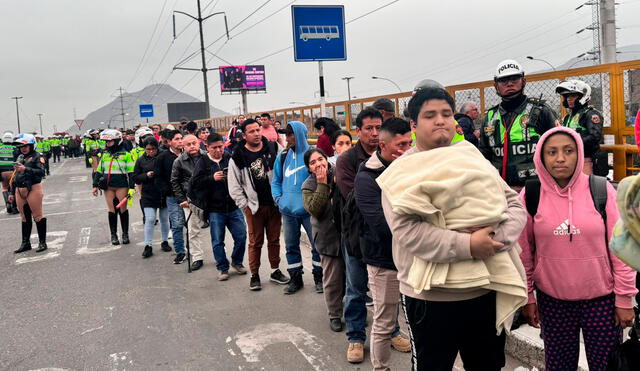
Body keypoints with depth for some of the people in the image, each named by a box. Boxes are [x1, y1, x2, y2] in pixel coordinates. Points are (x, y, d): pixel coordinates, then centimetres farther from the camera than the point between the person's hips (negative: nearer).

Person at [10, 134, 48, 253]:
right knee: (25, 218, 14)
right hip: (20, 191, 7)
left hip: (33, 189, -7)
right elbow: (15, 176, 21)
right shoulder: (19, 158, 16)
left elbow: (41, 172, -18)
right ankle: (25, 243, 23)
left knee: (38, 216, -2)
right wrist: (12, 193, 21)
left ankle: (42, 242, 5)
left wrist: (26, 169, -26)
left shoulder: (37, 157, -5)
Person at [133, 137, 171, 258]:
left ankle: (165, 241, 27)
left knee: (164, 219, 11)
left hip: (164, 194, 0)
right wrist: (146, 175, -13)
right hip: (148, 195, 0)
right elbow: (135, 178, 4)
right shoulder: (141, 160, 2)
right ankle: (148, 245, 4)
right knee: (149, 219, -4)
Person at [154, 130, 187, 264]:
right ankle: (180, 252, 8)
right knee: (177, 225, -2)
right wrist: (167, 191, -8)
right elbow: (157, 177, 1)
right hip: (173, 197, -2)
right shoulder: (163, 157, -1)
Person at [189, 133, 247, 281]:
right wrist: (212, 178, -19)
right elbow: (195, 182, -6)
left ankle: (237, 262, 27)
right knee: (218, 241, 6)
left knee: (241, 236, 5)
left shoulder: (230, 158, 4)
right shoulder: (203, 162, 0)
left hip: (233, 206, 2)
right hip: (215, 209, -1)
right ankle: (222, 268, 21)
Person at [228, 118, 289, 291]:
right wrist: (244, 205, -5)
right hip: (254, 206, -2)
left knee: (274, 239, 12)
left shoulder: (273, 148, 1)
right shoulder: (238, 157, -5)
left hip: (274, 203, 2)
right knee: (255, 242, 4)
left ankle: (275, 271, 26)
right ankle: (254, 275, 17)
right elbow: (234, 186, -1)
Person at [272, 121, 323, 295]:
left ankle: (319, 277, 21)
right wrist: (278, 198, 0)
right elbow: (276, 181, 14)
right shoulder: (283, 156, 7)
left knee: (317, 244, 4)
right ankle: (295, 278, 26)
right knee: (291, 245, 12)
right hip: (288, 209, 4)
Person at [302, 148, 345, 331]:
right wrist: (322, 184, -19)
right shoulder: (309, 185, -2)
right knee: (333, 279, 6)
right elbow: (314, 209, -18)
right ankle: (334, 315, 23)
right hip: (329, 237, -2)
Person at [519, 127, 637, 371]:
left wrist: (624, 298, -2)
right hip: (552, 299, 1)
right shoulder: (530, 195, -5)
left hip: (601, 297, 0)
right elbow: (524, 252, 1)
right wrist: (527, 297, 4)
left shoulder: (602, 190, -7)